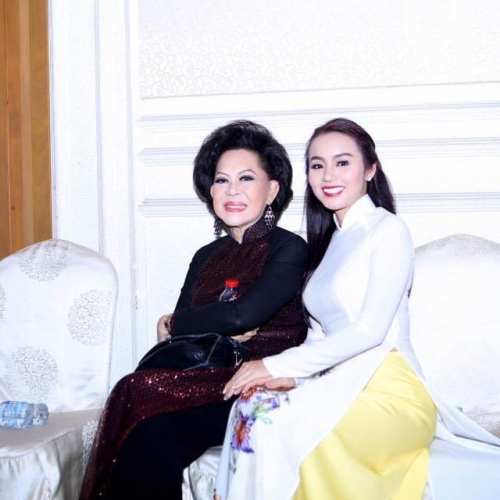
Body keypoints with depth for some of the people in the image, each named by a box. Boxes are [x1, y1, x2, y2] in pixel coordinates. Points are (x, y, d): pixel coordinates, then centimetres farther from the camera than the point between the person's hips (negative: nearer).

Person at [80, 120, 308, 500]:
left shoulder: (289, 249, 0)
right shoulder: (206, 257, 18)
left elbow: (244, 314, -15)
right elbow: (174, 334, 9)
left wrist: (177, 325, 0)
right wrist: (223, 330, -11)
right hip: (207, 381, 5)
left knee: (150, 429, -29)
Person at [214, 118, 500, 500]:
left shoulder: (388, 229, -5)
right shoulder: (329, 240, 19)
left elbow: (372, 328, -15)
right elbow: (319, 330, 14)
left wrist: (280, 365, -16)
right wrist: (291, 376, -7)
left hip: (388, 392, -7)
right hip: (340, 387, 7)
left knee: (276, 422, -28)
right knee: (251, 404, -19)